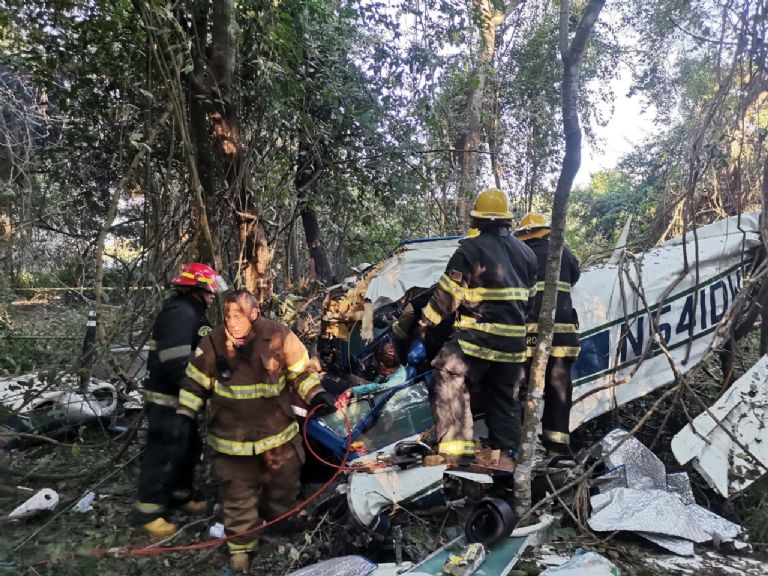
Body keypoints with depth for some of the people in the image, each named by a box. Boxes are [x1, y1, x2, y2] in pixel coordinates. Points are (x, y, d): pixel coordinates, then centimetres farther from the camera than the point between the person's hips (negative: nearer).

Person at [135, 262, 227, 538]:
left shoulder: (192, 313, 15)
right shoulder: (180, 313, -21)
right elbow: (176, 364, -29)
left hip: (183, 398, 11)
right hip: (169, 400, -11)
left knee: (188, 449, 20)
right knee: (165, 453, -3)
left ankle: (181, 495, 36)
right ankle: (149, 511, 10)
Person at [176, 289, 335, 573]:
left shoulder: (280, 337, -14)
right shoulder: (212, 343, -12)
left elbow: (302, 371, 0)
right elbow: (195, 384, 2)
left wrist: (316, 394, -12)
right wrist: (184, 416, -2)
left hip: (277, 430, 1)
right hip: (231, 437, 0)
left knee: (284, 484, 17)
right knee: (238, 495, 8)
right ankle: (240, 548, 30)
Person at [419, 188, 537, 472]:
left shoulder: (471, 249, -10)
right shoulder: (525, 251, 12)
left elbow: (447, 292, -10)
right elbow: (532, 296, 18)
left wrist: (426, 321, 2)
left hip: (477, 336, -7)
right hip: (515, 339, 7)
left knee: (448, 384, -1)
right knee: (506, 397, 15)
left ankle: (456, 448, -8)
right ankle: (506, 455, 19)